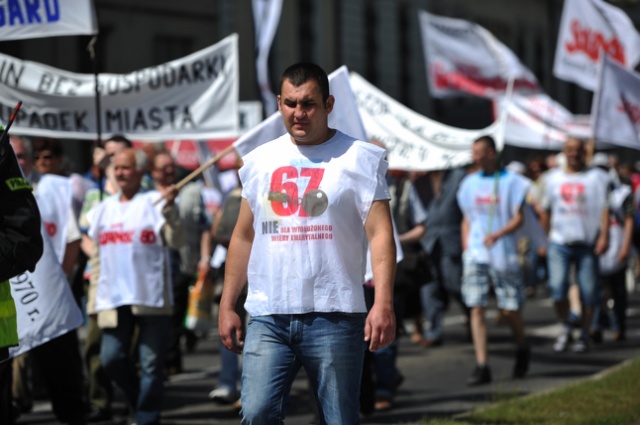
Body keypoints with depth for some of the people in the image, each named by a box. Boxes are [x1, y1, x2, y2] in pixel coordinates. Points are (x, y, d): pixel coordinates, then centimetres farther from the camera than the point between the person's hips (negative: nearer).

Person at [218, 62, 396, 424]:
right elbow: (244, 237, 18)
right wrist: (227, 305, 12)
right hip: (267, 316, 3)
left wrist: (384, 303, -19)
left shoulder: (360, 158, 0)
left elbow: (380, 233, -7)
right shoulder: (260, 161, 13)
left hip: (334, 316, -3)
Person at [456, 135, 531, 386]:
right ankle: (481, 366, -9)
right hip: (475, 255, 3)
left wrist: (497, 234, -21)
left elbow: (518, 218, -5)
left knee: (509, 309, 0)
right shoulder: (469, 183, 11)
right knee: (476, 308, -8)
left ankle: (522, 350, 30)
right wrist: (465, 249, 7)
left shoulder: (511, 181, -1)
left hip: (504, 255, -3)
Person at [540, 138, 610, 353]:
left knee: (588, 291, 0)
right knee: (557, 288, -9)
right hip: (559, 243, 2)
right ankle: (565, 329, 11)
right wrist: (547, 237, 13)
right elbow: (546, 210, 19)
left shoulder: (598, 177, 3)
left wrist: (604, 235, -14)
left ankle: (584, 335, 14)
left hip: (588, 244, -2)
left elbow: (605, 208, -3)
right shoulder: (553, 178, 13)